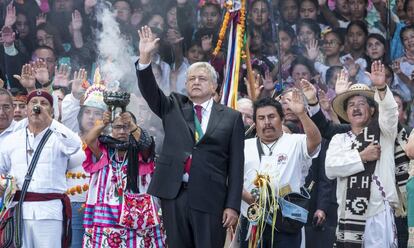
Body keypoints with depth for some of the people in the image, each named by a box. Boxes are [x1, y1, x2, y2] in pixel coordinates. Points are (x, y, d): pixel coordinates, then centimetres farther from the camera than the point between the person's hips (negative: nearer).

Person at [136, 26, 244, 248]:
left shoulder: (231, 118, 6)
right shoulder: (173, 108, 15)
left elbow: (236, 164, 2)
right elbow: (149, 90, 0)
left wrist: (233, 206, -4)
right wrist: (145, 57, -15)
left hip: (210, 199, -2)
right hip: (173, 195, 2)